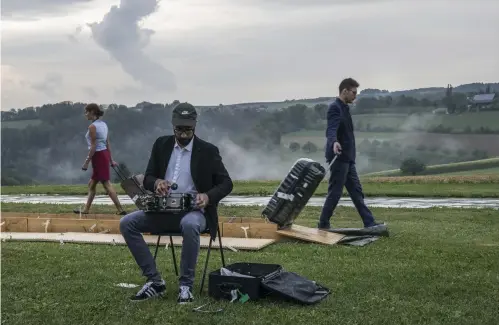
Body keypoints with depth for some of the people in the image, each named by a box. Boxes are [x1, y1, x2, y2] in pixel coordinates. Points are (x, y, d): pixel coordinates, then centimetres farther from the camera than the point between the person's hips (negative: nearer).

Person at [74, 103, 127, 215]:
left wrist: (87, 162, -14)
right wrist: (110, 159, 15)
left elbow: (93, 147, -18)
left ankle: (120, 209, -7)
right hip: (105, 154, 9)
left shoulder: (92, 127, -15)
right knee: (91, 183, 16)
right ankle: (86, 209, 23)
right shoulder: (103, 124, 11)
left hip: (98, 156, -9)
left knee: (106, 184, -6)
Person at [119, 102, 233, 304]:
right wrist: (156, 182, -17)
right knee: (127, 223, -19)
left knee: (189, 225, -40)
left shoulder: (208, 151, -2)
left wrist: (208, 196, -22)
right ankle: (154, 281, -15)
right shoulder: (161, 145, 7)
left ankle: (186, 285, -26)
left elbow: (226, 183, -1)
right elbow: (147, 179, 8)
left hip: (193, 210, -4)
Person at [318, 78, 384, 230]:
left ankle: (369, 223, 12)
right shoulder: (335, 107, -14)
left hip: (347, 158, 10)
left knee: (356, 191, 10)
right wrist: (334, 143, -52)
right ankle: (323, 224, 4)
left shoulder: (344, 108, 17)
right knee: (335, 192, -5)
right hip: (339, 157, -10)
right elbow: (331, 129, -31)